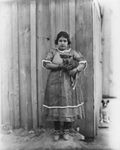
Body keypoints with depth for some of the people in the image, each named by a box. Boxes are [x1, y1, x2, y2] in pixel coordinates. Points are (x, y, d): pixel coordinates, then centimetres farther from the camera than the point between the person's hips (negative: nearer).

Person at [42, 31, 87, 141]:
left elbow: (83, 63, -2)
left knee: (68, 105, 0)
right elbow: (45, 63, -9)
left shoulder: (72, 52, 5)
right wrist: (60, 66, -18)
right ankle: (57, 131, 20)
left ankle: (66, 131, 19)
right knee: (56, 105, 3)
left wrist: (75, 70, -21)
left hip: (68, 83, 1)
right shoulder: (53, 52, 4)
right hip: (55, 82, 0)